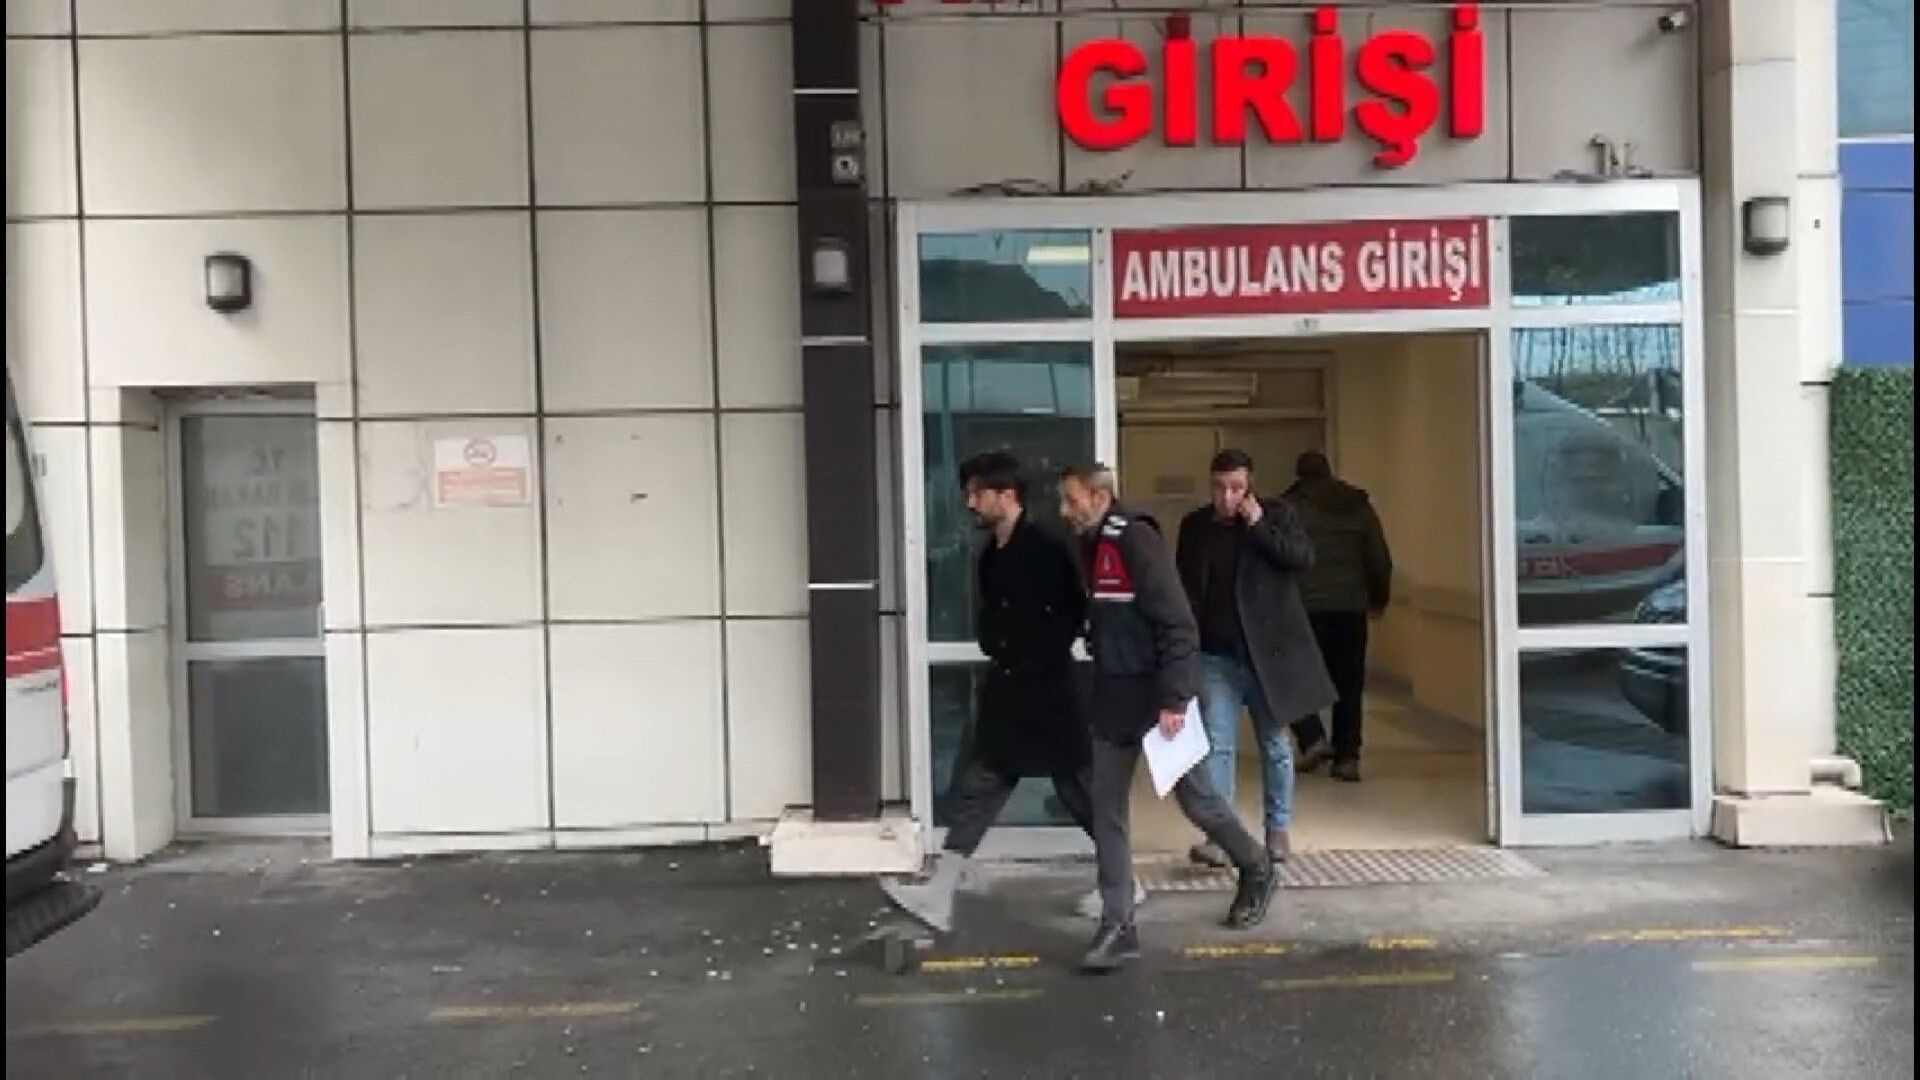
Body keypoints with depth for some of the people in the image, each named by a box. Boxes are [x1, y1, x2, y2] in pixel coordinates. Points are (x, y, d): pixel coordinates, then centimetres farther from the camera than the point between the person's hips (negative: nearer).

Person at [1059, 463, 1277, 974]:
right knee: (1106, 810, 3)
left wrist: (1174, 698, -24)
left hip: (1155, 695, -8)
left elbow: (1177, 624, -22)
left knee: (1194, 797, 9)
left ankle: (1256, 870, 35)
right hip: (1113, 697, 8)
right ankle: (1118, 927, 8)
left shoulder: (1137, 540, -18)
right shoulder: (1093, 547, 8)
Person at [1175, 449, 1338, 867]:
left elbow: (1304, 558, -13)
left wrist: (1259, 526, -18)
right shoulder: (1194, 525, 4)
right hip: (1216, 656, 1)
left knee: (1275, 744, 11)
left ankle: (1279, 830, 25)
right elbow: (1183, 586, 10)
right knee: (1216, 746, -6)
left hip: (1267, 651, -1)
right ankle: (1219, 837, -4)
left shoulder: (1275, 513, -1)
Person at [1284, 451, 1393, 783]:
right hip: (1351, 606, 3)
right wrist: (1378, 599, 23)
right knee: (1348, 681, 7)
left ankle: (1313, 737, -7)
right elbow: (1381, 559, 11)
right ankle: (1347, 757, 5)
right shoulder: (1360, 506, 11)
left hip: (1305, 606, -3)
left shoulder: (1290, 507, -1)